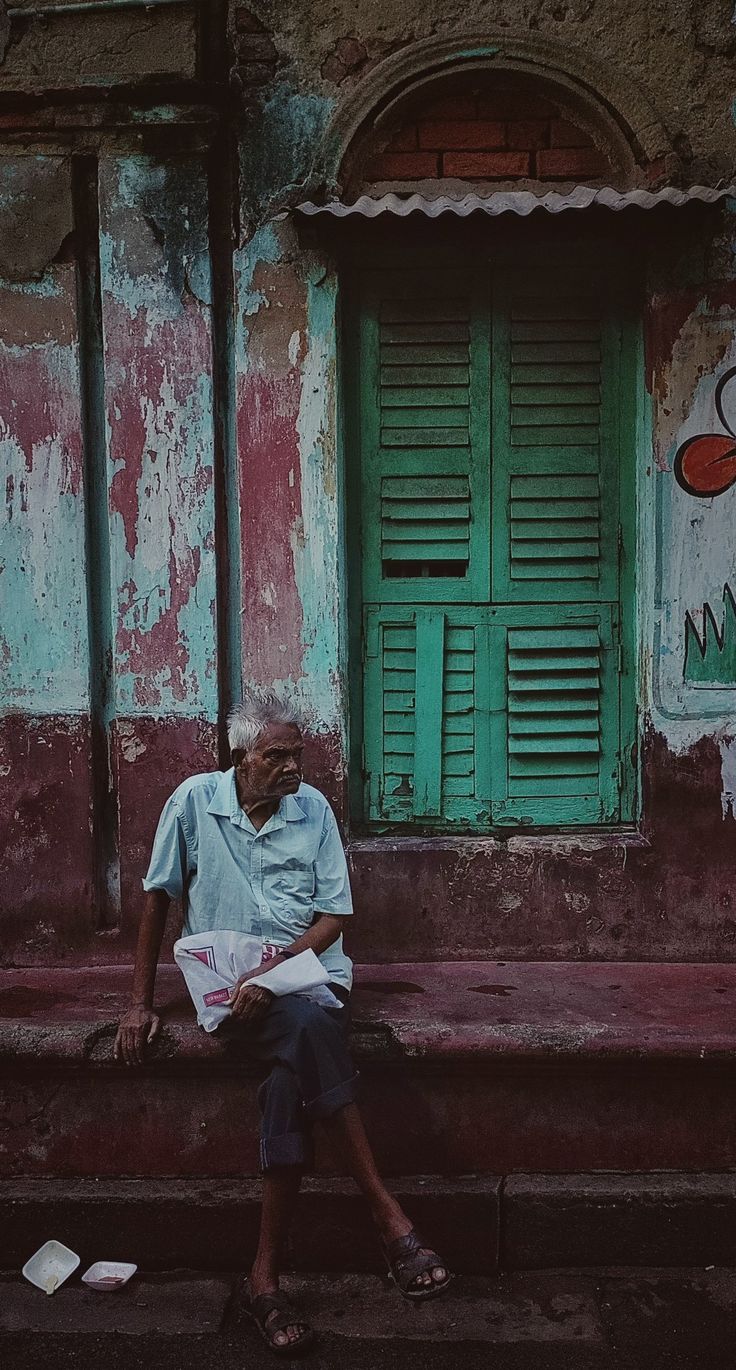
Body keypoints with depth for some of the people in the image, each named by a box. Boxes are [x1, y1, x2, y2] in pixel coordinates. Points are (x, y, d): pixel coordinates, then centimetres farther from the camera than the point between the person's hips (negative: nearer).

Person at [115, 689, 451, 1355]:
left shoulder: (314, 809, 3)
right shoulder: (194, 801, -1)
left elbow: (334, 915, 2)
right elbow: (158, 897, 6)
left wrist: (277, 963, -16)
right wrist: (141, 1001, 3)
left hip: (310, 972, 2)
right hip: (230, 981, -2)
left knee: (290, 1079, -30)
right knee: (309, 1031, -34)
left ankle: (266, 1276, -22)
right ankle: (388, 1213, -31)